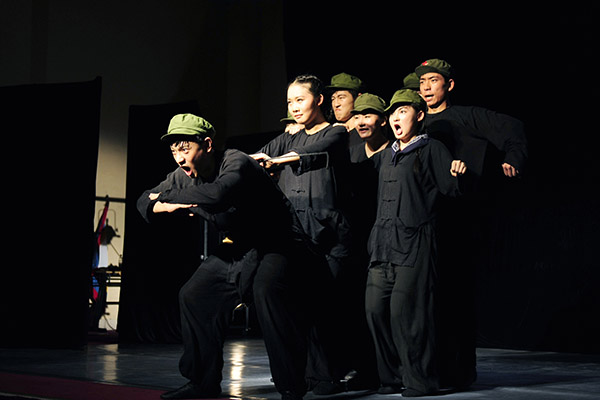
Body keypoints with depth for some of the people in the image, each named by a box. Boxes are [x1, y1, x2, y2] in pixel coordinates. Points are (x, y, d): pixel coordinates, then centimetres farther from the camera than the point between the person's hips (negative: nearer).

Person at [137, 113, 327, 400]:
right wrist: (165, 206, -16)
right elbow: (145, 201, 10)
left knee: (267, 290, -35)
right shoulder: (182, 177, -1)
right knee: (193, 296, 7)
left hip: (278, 244, -9)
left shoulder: (236, 162, -25)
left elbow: (218, 195, -46)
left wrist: (167, 196, -30)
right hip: (239, 250, 9)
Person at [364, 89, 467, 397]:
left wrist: (458, 173, -23)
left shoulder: (430, 149, 2)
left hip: (414, 242, -7)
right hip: (383, 242, 7)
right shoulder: (385, 156, 20)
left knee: (404, 309, -12)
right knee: (375, 308, 1)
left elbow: (452, 188, -4)